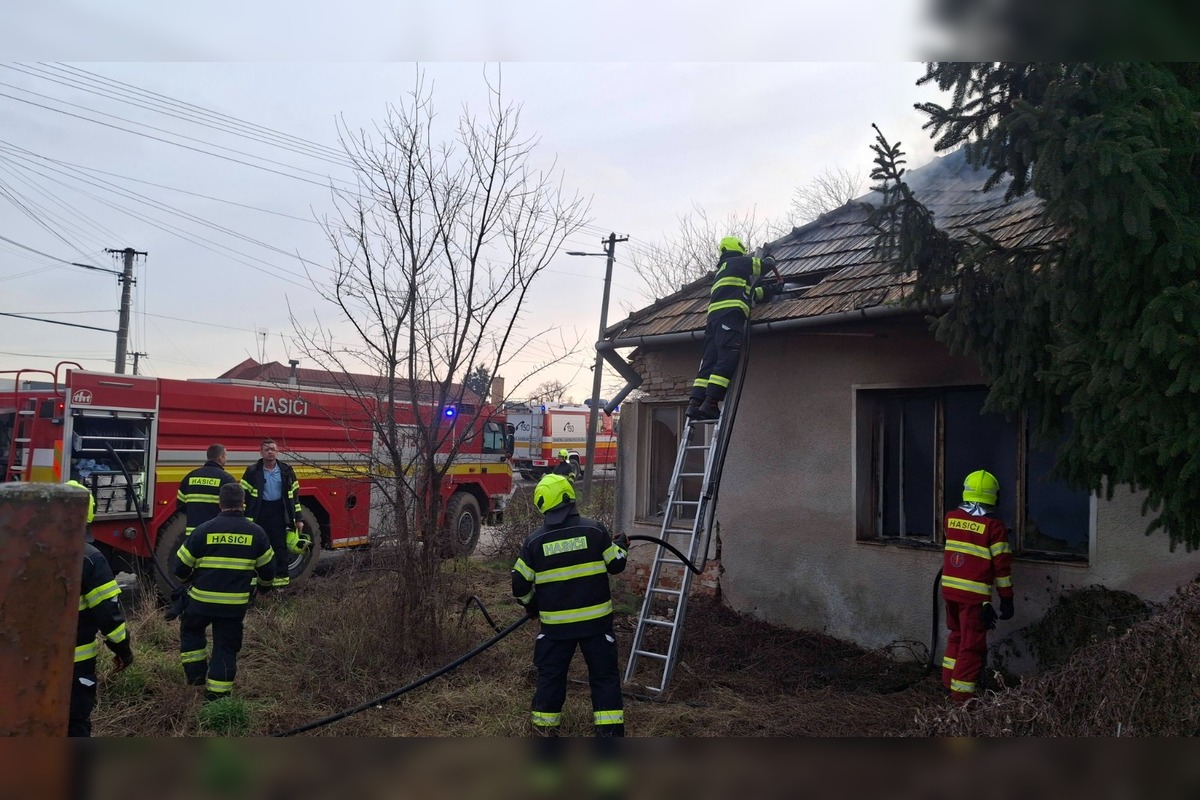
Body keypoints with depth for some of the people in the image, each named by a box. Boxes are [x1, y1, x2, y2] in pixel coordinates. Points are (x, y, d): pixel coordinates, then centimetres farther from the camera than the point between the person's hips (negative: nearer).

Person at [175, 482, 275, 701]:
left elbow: (181, 569, 0)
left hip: (202, 600, -1)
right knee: (226, 647, 12)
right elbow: (267, 568, 7)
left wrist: (189, 581, 23)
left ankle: (196, 672, 25)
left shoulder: (204, 530, -8)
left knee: (191, 630, 27)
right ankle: (217, 692, 14)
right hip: (235, 604, 1)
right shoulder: (256, 533, -3)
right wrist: (265, 585, 30)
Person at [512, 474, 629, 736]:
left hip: (555, 623, 1)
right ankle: (610, 729, 10)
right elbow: (616, 565, -1)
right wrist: (620, 547, 21)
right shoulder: (594, 529, -7)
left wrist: (530, 604, 21)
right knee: (604, 675, 10)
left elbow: (520, 584, 1)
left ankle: (544, 727, 23)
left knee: (551, 674, 16)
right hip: (596, 619, -1)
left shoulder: (535, 541, -3)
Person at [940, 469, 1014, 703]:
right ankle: (962, 693, 6)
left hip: (949, 587, 6)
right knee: (972, 644, 3)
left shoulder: (951, 518, 4)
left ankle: (949, 680, 29)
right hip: (974, 594, -5)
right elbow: (1002, 565, -9)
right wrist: (1006, 598, -1)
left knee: (957, 635, 22)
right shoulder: (993, 525, -10)